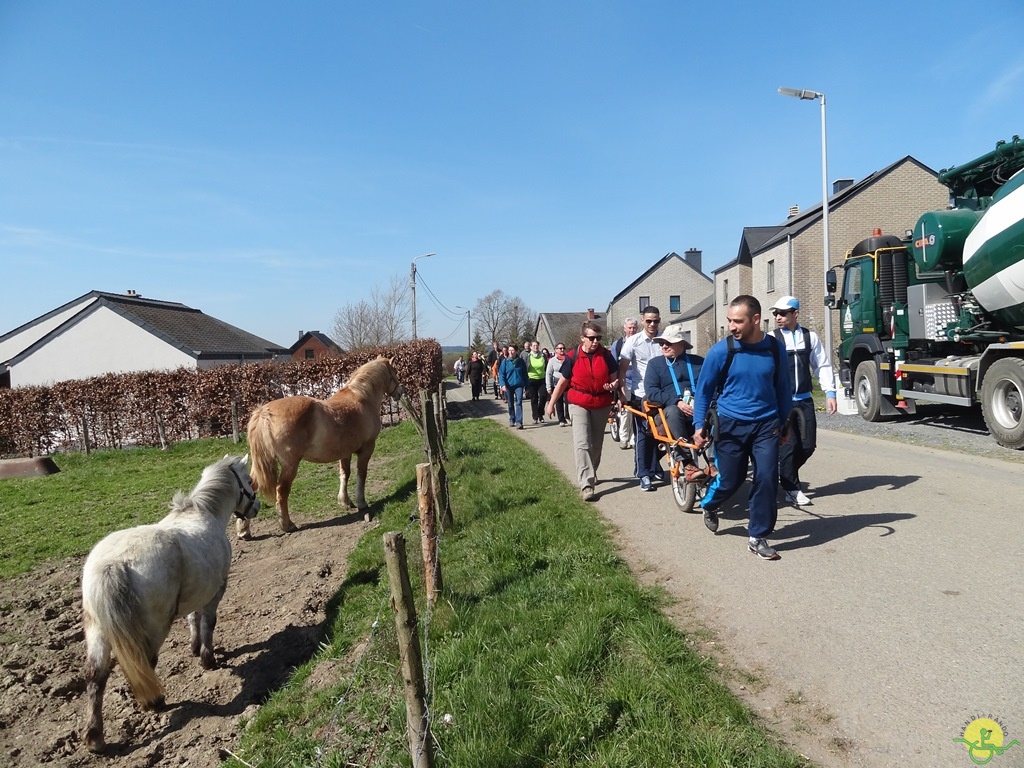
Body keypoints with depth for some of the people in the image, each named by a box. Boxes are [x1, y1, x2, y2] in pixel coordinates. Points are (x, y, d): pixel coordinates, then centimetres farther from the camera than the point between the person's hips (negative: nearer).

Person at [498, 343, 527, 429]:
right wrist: (503, 384, -17)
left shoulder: (521, 361, 1)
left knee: (519, 403, -13)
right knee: (510, 405, 12)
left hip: (519, 385, -1)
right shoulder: (505, 361, -1)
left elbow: (525, 374, 7)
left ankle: (519, 422, -17)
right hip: (508, 385, 1)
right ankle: (512, 420, 28)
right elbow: (501, 374, -3)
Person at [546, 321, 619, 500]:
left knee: (596, 444, 15)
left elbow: (614, 378, 5)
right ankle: (586, 485, -17)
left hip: (602, 405, 3)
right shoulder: (573, 357, -7)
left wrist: (613, 385, -19)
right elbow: (563, 381, 1)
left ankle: (591, 474, 36)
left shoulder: (606, 355, -3)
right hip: (579, 405, -2)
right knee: (582, 444, -14)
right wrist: (551, 403, 3)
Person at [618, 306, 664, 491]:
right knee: (643, 435, 2)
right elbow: (623, 368, -5)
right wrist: (622, 392, -12)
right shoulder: (633, 341, -4)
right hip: (641, 394, -2)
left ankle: (654, 468, 28)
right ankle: (644, 474, 7)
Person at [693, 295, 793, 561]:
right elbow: (704, 390, -1)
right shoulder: (721, 351, -11)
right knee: (730, 480, 7)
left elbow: (783, 387, 10)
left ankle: (757, 537, 10)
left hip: (766, 424, 2)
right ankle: (709, 505, 41)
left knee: (766, 479, -6)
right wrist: (699, 425, -5)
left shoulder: (774, 348, -3)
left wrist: (784, 422, 15)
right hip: (731, 425, -2)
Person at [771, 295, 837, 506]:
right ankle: (792, 489, 15)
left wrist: (830, 392, 3)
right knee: (788, 445, -2)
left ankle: (785, 475, 33)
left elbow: (822, 366, 9)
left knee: (808, 445, 7)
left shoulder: (810, 337, 5)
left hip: (804, 400, 4)